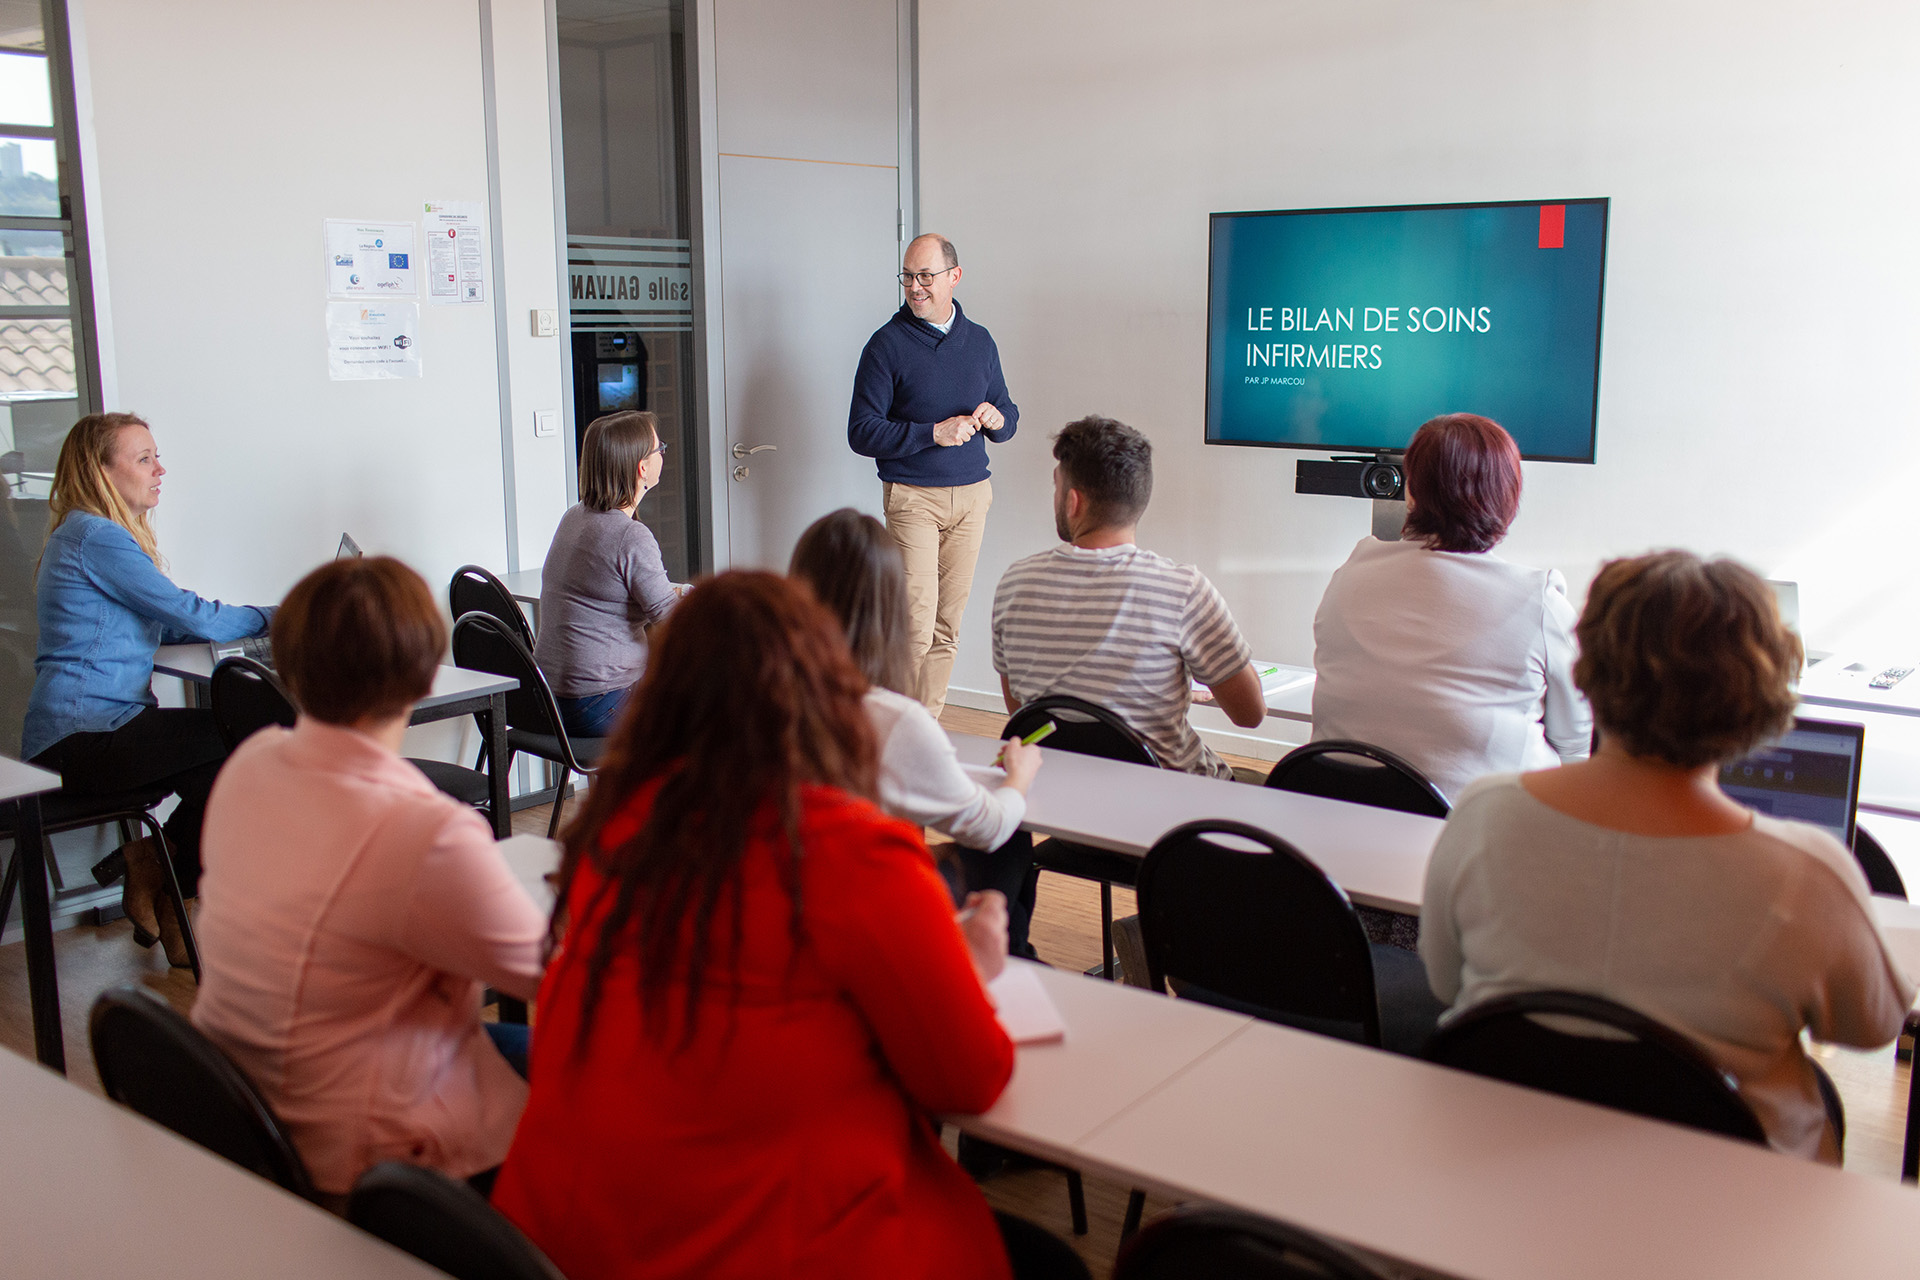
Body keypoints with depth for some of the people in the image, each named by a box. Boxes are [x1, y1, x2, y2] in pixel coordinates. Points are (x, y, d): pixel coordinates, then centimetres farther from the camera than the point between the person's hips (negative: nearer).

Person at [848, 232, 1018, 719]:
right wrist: (934, 433, -17)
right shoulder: (888, 343, -3)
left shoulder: (979, 341, 12)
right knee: (916, 626, -12)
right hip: (912, 496, -5)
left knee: (948, 625, 6)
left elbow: (1008, 417, 19)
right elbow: (862, 432, -8)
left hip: (972, 495, 5)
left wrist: (996, 418, -5)